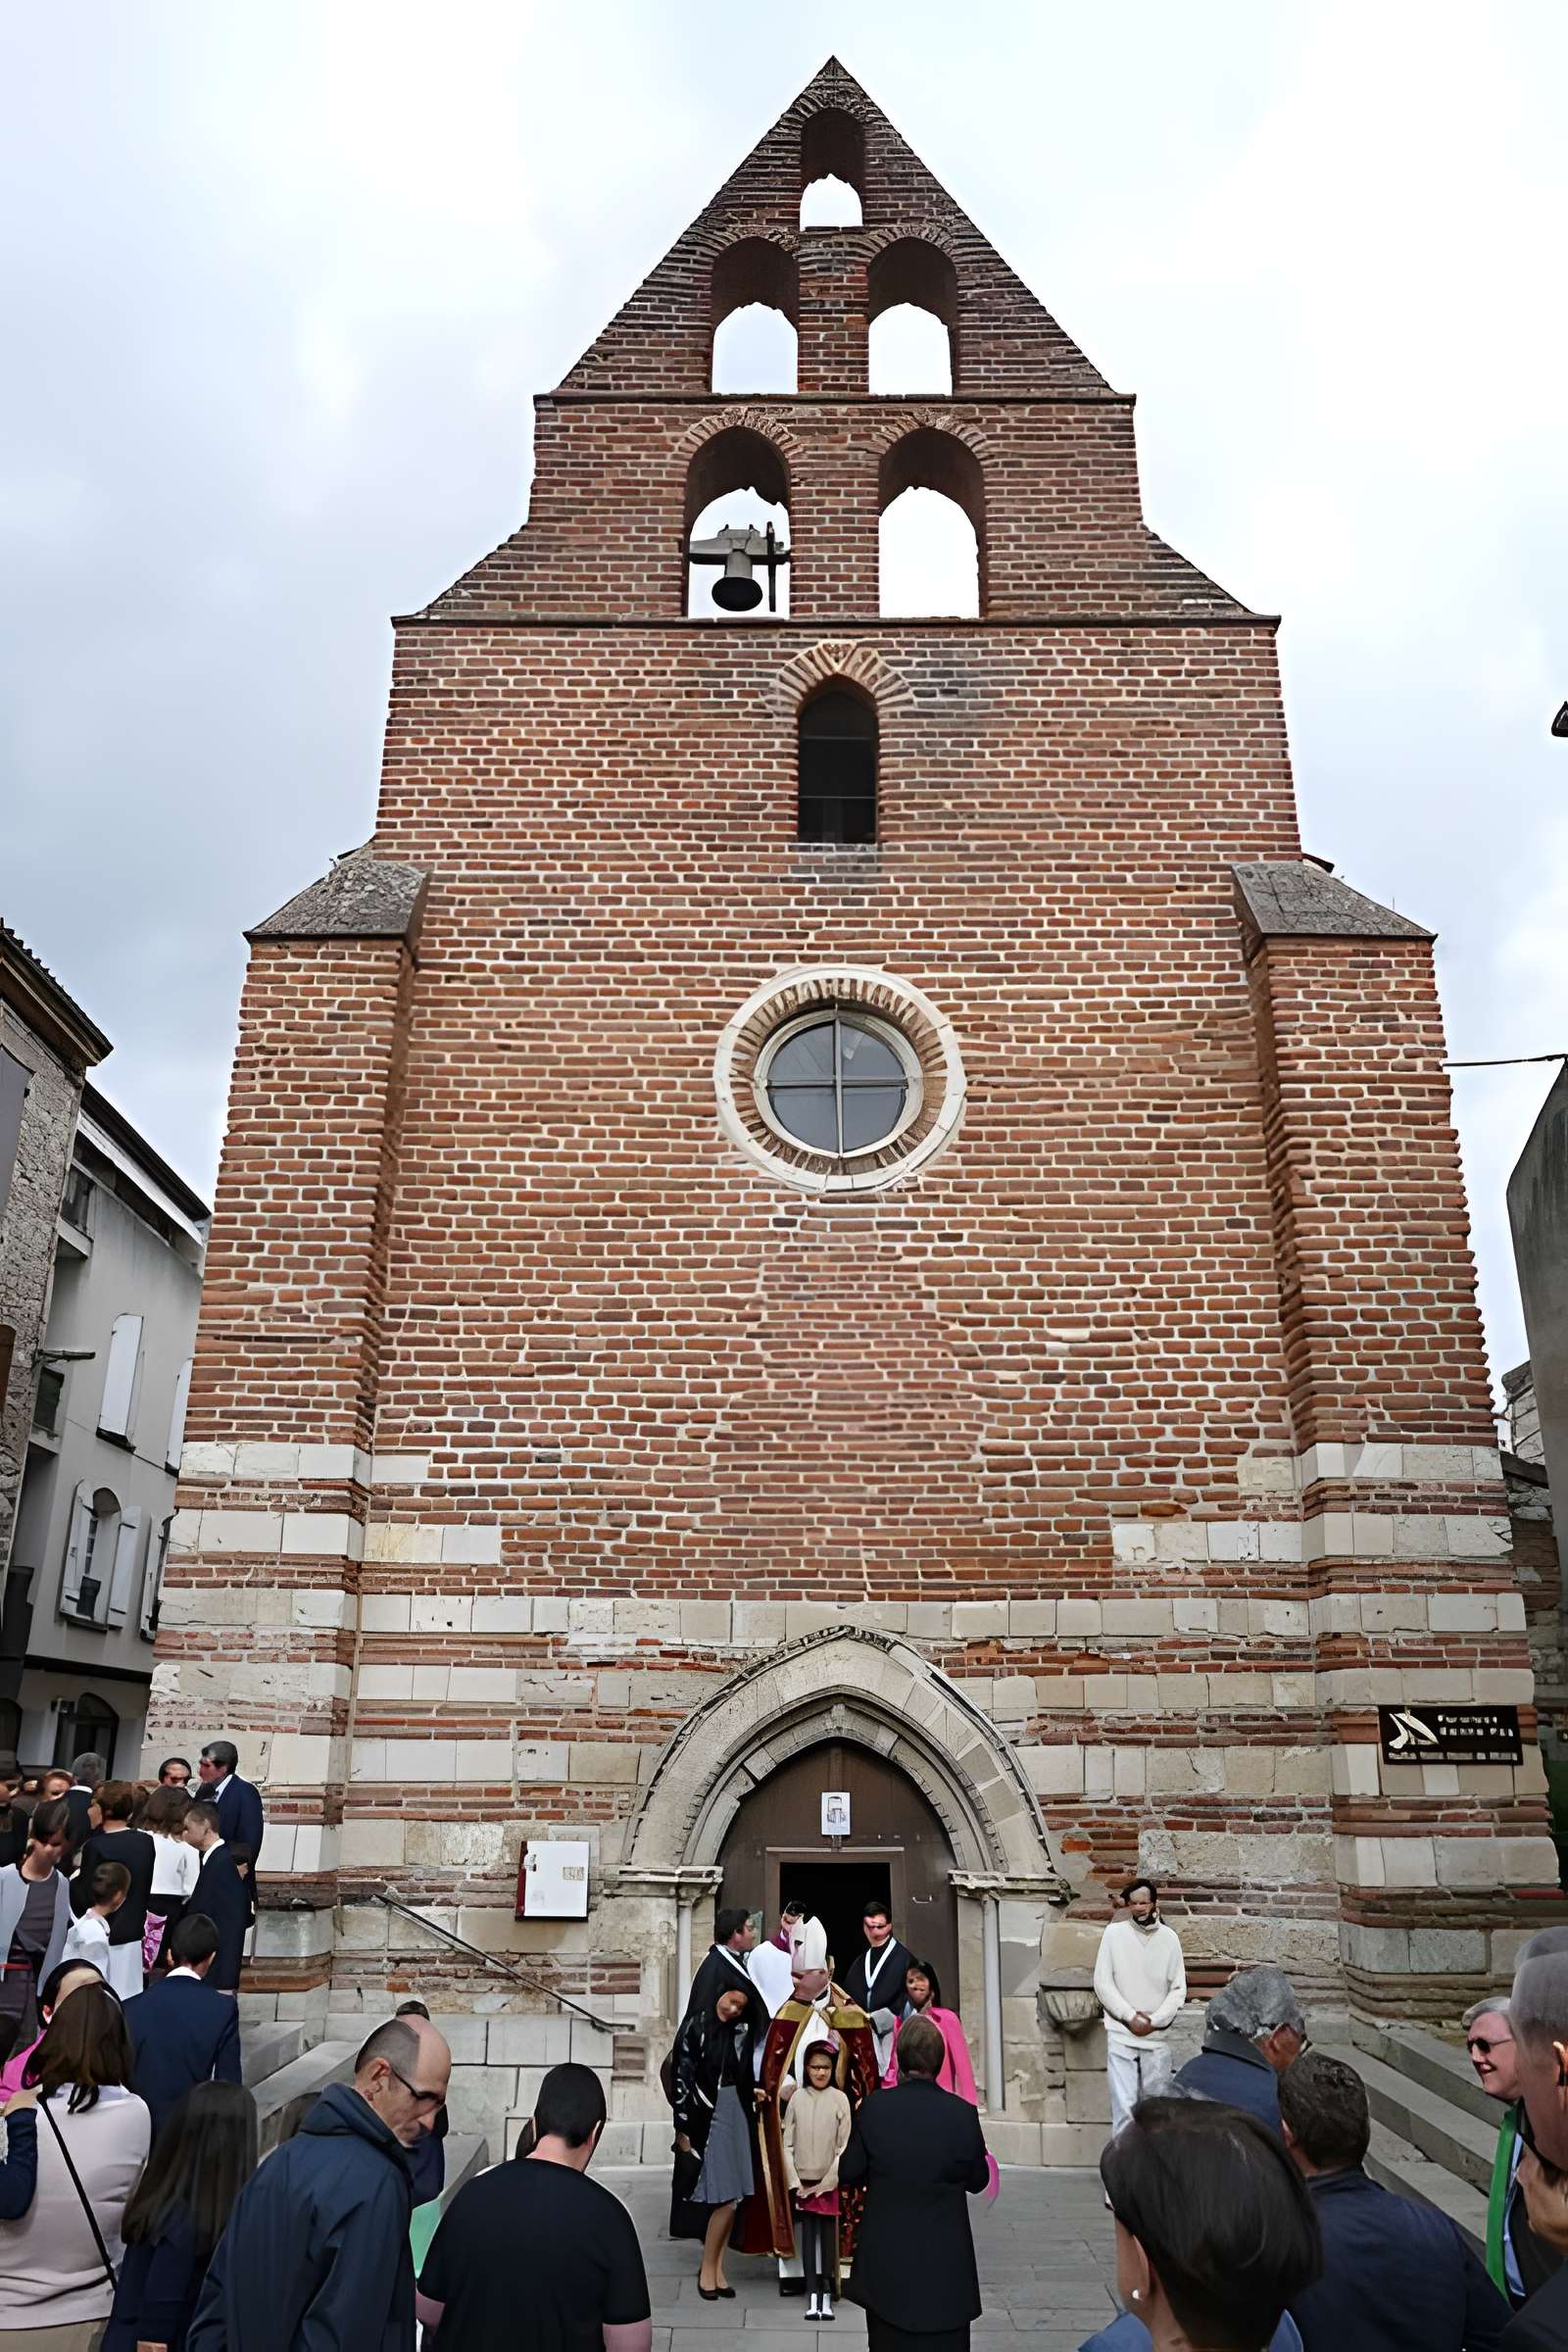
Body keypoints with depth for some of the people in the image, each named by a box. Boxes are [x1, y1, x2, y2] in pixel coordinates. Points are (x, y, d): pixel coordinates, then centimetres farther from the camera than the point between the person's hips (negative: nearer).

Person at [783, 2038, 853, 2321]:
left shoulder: (840, 2099, -6)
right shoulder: (797, 2098, -1)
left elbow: (844, 2146, -5)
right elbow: (787, 2144, 1)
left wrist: (826, 2182, -8)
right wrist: (795, 2183, -5)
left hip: (829, 2182, -1)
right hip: (803, 2181, 1)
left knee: (828, 2235, 1)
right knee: (808, 2235, 2)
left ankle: (827, 2295, 9)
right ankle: (812, 2295, 7)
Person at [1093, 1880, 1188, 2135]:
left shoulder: (1169, 1938, 1)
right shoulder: (1114, 1933, -4)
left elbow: (1178, 1989, 2)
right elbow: (1102, 1983, -4)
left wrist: (1155, 2020, -8)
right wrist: (1130, 2016, -12)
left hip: (1157, 2037, 2)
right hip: (1121, 2035, -2)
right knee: (1123, 2104, -8)